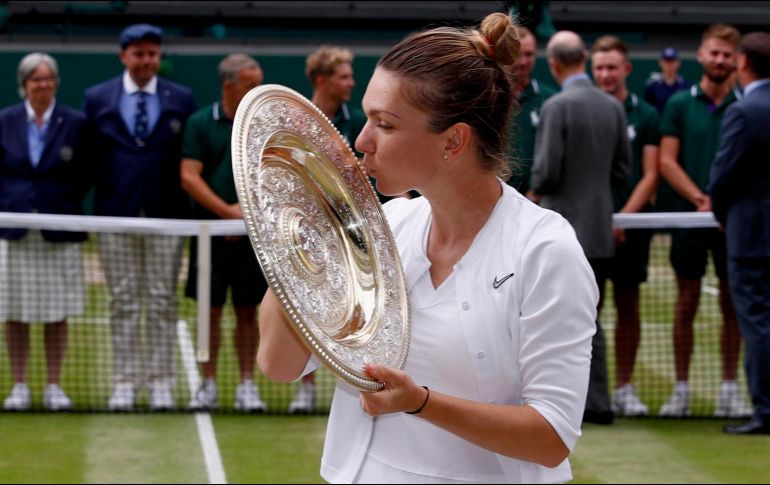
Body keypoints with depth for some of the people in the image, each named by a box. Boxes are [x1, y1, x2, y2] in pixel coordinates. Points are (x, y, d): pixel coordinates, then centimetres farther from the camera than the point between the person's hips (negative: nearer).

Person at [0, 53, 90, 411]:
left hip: (59, 232, -1)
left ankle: (54, 387, 11)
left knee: (57, 314, 3)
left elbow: (86, 176, 5)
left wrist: (67, 205, -5)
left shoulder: (75, 123, 2)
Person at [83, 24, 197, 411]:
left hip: (166, 216, 0)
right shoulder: (97, 99, 7)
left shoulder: (181, 100, 6)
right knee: (123, 302, 3)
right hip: (116, 216, 0)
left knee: (163, 302, 3)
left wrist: (191, 212, -1)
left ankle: (160, 381, 8)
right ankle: (124, 381, 8)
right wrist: (86, 207, 0)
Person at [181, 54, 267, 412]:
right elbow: (189, 177, -5)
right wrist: (228, 212, -12)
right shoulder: (200, 123, 1)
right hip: (210, 232, -1)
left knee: (247, 312, 5)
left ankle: (246, 385, 10)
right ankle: (208, 384, 10)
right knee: (210, 310, 3)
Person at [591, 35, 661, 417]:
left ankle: (623, 388, 11)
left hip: (631, 225, 0)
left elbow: (650, 176, 1)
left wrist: (623, 217, -10)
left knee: (628, 306, 4)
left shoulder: (645, 116, 5)